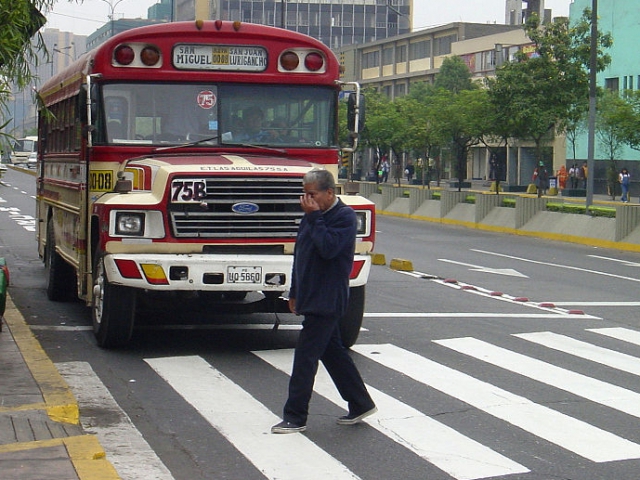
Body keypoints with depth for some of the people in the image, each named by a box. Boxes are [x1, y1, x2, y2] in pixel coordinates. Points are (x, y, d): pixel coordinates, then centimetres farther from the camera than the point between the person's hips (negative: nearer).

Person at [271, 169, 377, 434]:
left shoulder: (344, 216, -13)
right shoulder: (313, 216, 12)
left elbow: (328, 248, -28)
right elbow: (300, 254, 19)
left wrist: (315, 217, -21)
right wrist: (294, 292, 21)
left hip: (326, 301, -9)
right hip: (312, 299, 9)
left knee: (305, 357, -7)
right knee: (333, 352, 15)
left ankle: (295, 417, 0)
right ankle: (361, 404, 25)